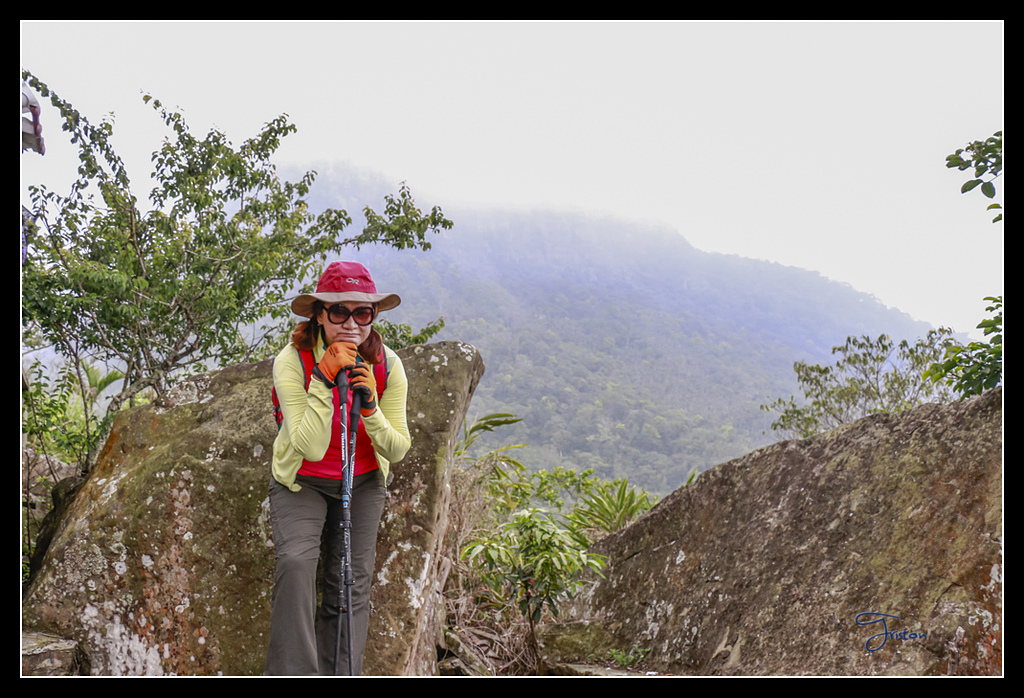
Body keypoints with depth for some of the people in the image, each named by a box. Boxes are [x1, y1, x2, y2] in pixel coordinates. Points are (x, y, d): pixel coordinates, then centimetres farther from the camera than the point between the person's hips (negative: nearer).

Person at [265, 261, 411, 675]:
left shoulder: (386, 365, -13)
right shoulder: (292, 361, -22)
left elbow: (397, 450, -9)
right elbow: (310, 447, -29)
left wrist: (369, 405, -27)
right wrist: (326, 380, -36)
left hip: (363, 484, 3)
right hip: (301, 483, -3)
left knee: (351, 586, 0)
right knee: (295, 562, -26)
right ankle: (293, 672, -21)